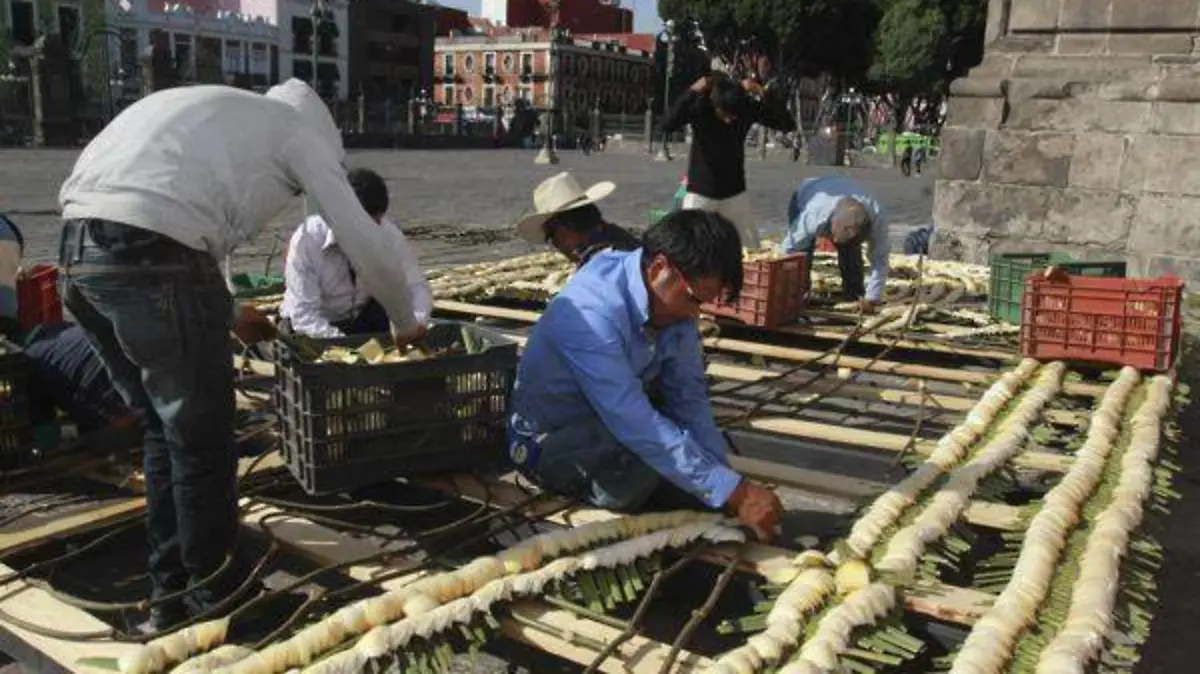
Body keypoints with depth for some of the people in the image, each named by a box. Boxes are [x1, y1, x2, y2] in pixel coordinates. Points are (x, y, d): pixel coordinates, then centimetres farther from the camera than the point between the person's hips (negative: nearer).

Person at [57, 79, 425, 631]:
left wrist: (227, 313, 46)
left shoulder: (211, 114, 34)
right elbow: (367, 245, 12)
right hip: (151, 258, -8)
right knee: (202, 442, 10)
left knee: (164, 431, 22)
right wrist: (405, 325, 29)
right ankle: (211, 593, 28)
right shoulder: (300, 128, 14)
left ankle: (171, 593, 33)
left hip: (77, 253, 8)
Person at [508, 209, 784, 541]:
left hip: (617, 419, 6)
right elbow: (636, 425, -37)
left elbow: (689, 399, -8)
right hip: (550, 440, -6)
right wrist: (734, 491, -37)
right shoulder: (592, 312, -34)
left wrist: (732, 489, -19)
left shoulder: (672, 302, -12)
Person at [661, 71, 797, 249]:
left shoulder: (748, 107, -11)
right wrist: (692, 92, -37)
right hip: (700, 193, -2)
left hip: (735, 193, 2)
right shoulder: (699, 105, -17)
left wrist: (764, 93, -26)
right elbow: (667, 126, -32)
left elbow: (788, 125, -17)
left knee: (753, 251, 5)